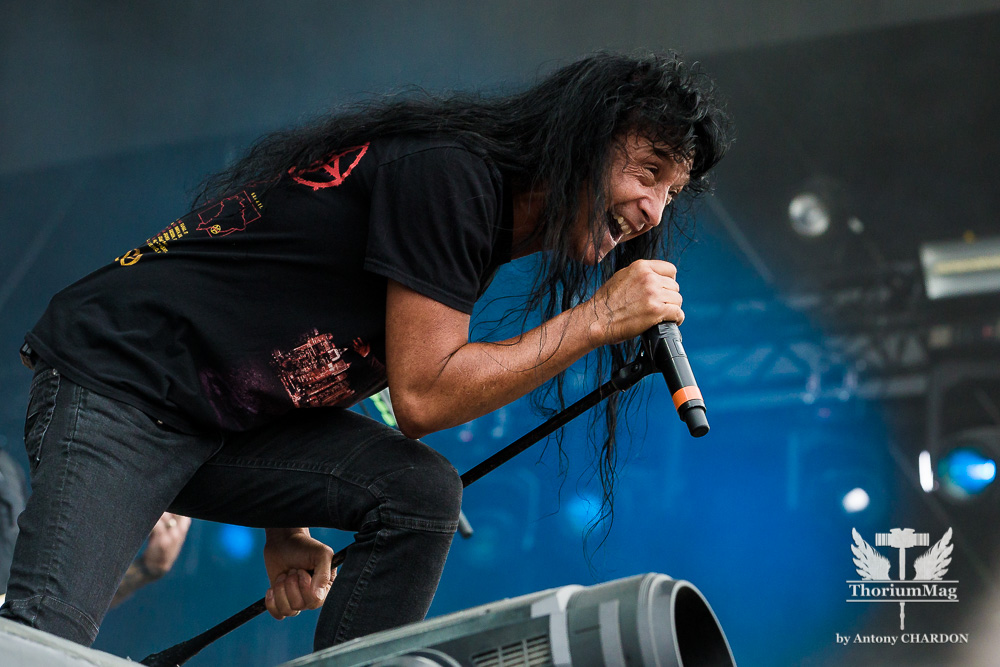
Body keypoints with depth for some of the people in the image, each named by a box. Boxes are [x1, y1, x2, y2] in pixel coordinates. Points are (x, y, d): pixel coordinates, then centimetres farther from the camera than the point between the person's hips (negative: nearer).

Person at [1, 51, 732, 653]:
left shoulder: (483, 218, 10)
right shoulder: (451, 174, -19)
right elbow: (422, 396, -20)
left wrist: (286, 531, 8)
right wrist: (596, 320, -16)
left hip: (234, 422, 9)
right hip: (115, 388, -9)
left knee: (422, 492, -12)